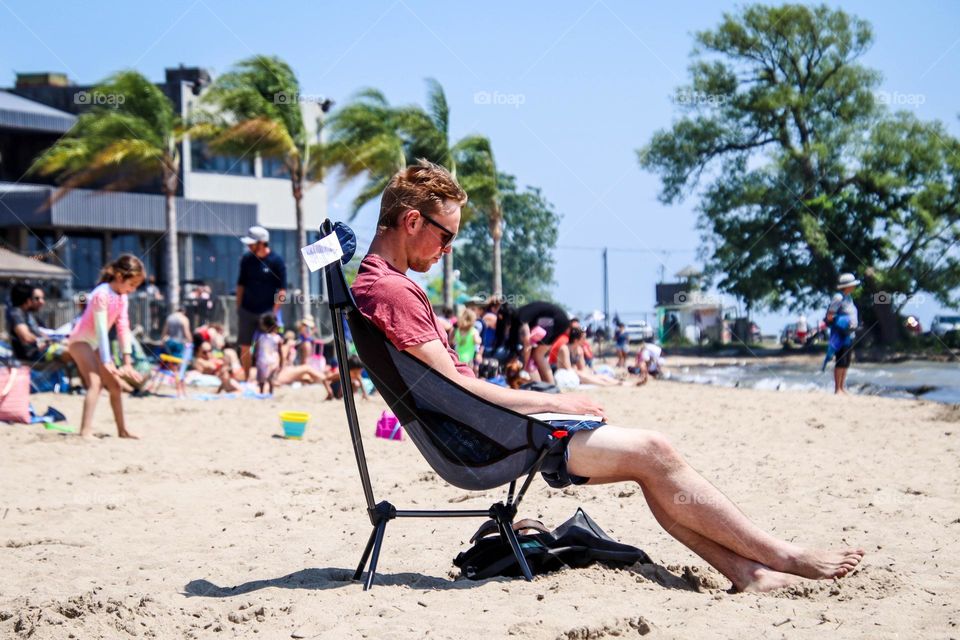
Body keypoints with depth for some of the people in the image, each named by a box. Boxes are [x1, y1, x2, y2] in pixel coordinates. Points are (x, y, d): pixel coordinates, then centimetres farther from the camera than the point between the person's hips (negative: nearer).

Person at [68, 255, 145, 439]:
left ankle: (122, 430, 22)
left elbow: (123, 328, 1)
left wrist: (127, 361, -2)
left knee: (115, 384, 10)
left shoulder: (122, 297, 1)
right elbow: (101, 329, -27)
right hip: (81, 341, -9)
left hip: (97, 344, 9)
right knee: (95, 382, -24)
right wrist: (107, 361, -29)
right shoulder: (102, 294, -25)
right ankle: (85, 430, -31)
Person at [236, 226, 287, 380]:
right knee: (244, 346, 4)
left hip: (267, 312, -4)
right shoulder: (246, 259, 4)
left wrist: (274, 313, -12)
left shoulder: (276, 261, -8)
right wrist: (238, 307, 9)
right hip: (247, 310, 4)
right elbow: (241, 284, 13)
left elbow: (282, 290, -7)